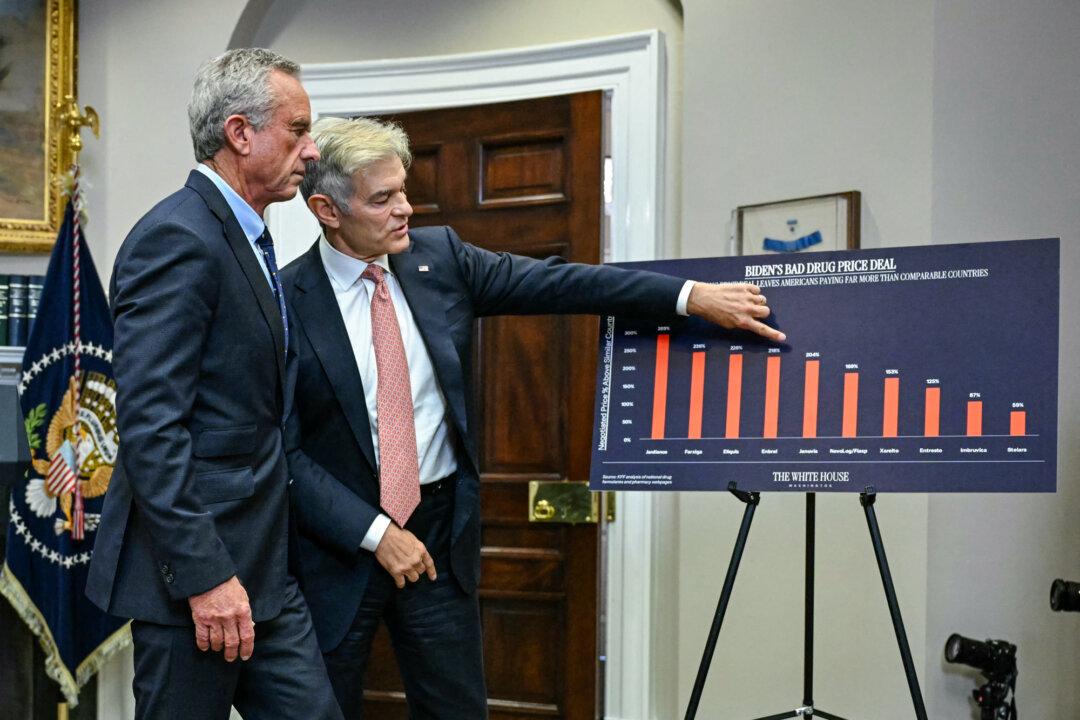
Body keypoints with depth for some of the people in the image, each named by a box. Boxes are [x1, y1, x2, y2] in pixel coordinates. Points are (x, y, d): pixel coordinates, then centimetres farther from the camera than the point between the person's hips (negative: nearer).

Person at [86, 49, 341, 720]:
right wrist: (205, 574, -22)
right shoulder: (177, 237, -15)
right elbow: (149, 424, -22)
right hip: (198, 567, -9)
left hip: (264, 564, 9)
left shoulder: (245, 238, 15)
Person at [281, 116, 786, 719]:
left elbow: (559, 282, -2)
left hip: (440, 532, 3)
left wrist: (693, 296, -8)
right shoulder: (287, 302, -11)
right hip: (338, 541, -3)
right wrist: (376, 534, -16)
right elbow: (284, 450, -11)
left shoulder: (438, 257, 0)